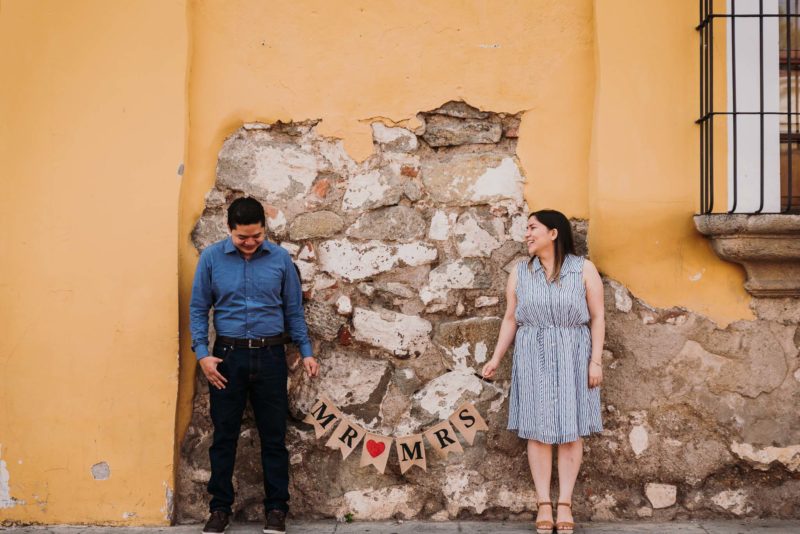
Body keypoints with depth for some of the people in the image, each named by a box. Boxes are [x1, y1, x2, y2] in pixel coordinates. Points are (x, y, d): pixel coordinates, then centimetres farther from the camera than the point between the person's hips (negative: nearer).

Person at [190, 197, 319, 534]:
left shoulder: (281, 259, -1)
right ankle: (220, 507, 21)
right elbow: (198, 309, 2)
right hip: (227, 355, 0)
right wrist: (202, 353, -9)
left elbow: (293, 310, 7)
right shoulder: (211, 258, -3)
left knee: (273, 435, 6)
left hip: (270, 356, 0)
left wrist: (306, 351, 1)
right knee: (224, 435, 8)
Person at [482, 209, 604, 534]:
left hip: (572, 357, -1)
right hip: (532, 358, 2)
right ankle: (543, 503, 6)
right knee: (538, 429, 1)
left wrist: (596, 361, -8)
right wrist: (496, 358, 2)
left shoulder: (584, 270, -1)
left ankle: (565, 503, 7)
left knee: (570, 429, 1)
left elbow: (597, 317, -2)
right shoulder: (520, 273, 7)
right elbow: (510, 319, 9)